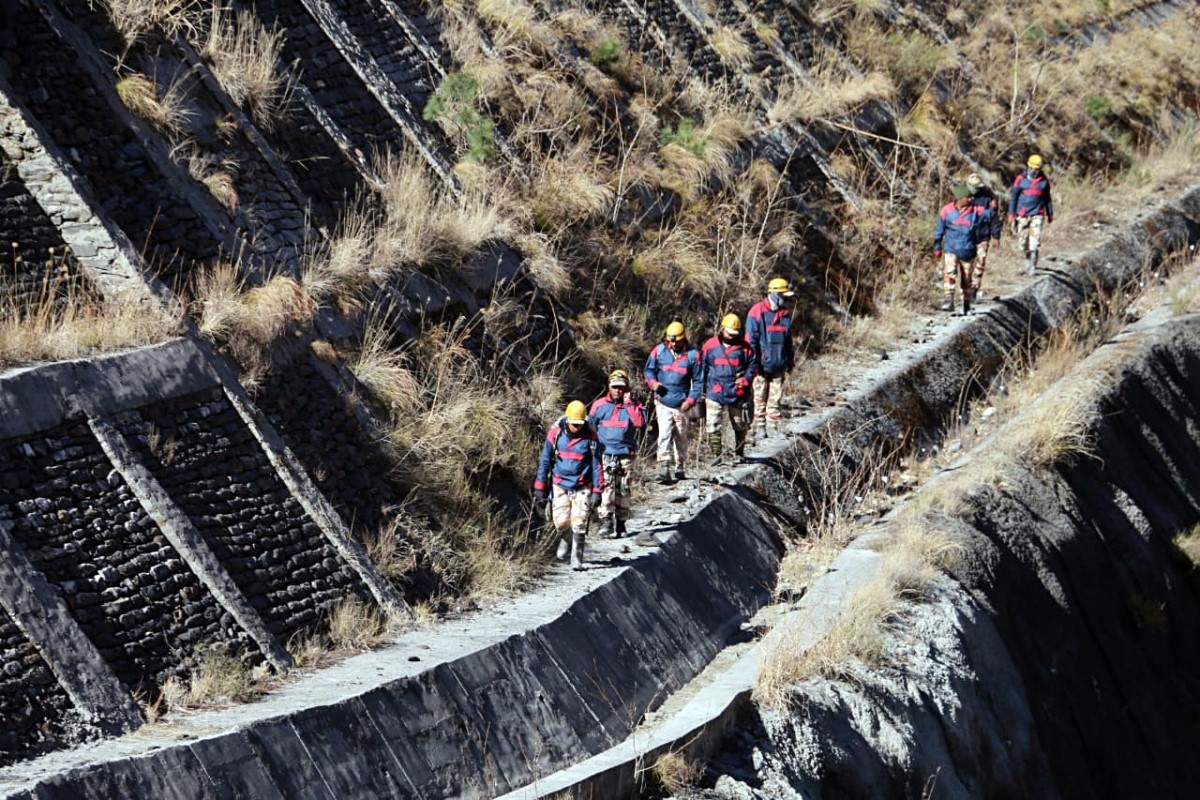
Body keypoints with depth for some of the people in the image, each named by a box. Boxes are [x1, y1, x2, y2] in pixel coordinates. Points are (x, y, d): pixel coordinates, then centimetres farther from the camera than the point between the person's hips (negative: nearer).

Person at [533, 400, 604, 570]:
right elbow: (545, 461, 3)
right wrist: (540, 487, 2)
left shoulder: (590, 436, -7)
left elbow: (597, 465, -1)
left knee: (579, 524, -8)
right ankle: (565, 541, 28)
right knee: (561, 522, -4)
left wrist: (597, 491, -6)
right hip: (560, 485, 1)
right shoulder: (555, 433, -5)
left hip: (582, 488, -1)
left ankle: (577, 559, 2)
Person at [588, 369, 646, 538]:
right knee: (606, 487, -13)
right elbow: (590, 427, 14)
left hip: (626, 454, 1)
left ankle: (621, 522, 15)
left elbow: (640, 423, -13)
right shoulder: (599, 405, 5)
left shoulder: (633, 405, 5)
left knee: (624, 489, 6)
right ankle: (606, 522, -17)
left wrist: (629, 403, -11)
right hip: (605, 453, -1)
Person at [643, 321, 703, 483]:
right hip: (663, 403, 0)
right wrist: (653, 382, -10)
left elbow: (698, 381, 1)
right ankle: (664, 469, -19)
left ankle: (680, 467, 28)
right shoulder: (659, 351, 0)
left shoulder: (693, 355, -3)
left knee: (681, 437, 13)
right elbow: (648, 370, 11)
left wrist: (691, 400, -8)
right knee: (664, 435, -13)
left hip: (681, 404, 1)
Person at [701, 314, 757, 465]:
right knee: (713, 425, -8)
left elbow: (753, 365, 6)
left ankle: (739, 452, 31)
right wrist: (703, 388, 6)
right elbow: (703, 368, 8)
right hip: (715, 394, -1)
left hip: (738, 394, 1)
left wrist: (746, 379, -10)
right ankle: (717, 454, -2)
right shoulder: (710, 346, -1)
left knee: (740, 425, 14)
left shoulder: (743, 347, -2)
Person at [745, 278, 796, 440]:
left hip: (778, 365, 5)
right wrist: (754, 362, -12)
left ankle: (775, 426, 12)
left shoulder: (785, 313, 11)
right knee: (760, 397, 4)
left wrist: (790, 360, 16)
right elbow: (750, 339, -9)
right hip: (762, 364, -5)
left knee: (776, 398, 7)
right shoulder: (757, 311, -8)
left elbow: (788, 339, 19)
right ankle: (759, 427, 10)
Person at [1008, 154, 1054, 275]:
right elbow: (1013, 197, 5)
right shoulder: (1021, 180, 0)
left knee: (1034, 242, -12)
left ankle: (1032, 266, -8)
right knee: (1023, 242, 6)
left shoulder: (1044, 181, 5)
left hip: (1037, 215, 0)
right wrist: (1011, 214, 2)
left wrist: (1050, 214, 21)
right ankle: (1028, 259, 32)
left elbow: (1047, 198, 17)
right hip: (1022, 215, 0)